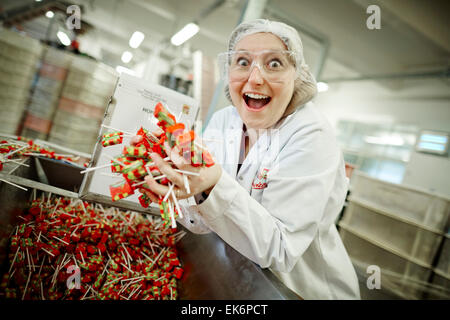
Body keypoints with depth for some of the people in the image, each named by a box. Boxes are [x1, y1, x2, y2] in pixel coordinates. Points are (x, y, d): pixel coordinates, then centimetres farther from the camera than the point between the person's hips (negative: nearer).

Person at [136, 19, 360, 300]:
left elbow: (278, 251, -26)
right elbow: (204, 224, -6)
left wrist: (215, 188, -39)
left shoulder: (311, 137, -22)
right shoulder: (223, 120, -6)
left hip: (305, 290, -3)